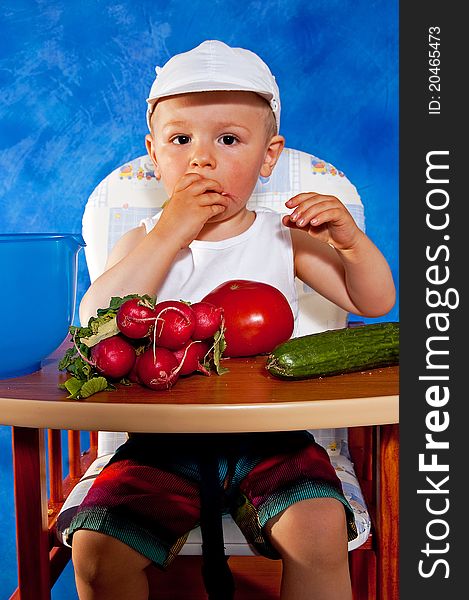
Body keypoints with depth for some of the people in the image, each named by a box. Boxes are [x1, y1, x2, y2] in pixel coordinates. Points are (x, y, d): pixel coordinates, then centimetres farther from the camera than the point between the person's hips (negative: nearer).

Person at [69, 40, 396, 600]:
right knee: (96, 551, -13)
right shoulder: (142, 242, 4)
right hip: (165, 437, 1)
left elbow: (375, 302, 4)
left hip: (268, 433, 0)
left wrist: (351, 240, -16)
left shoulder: (284, 237, 4)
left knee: (320, 533, -23)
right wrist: (170, 231, -18)